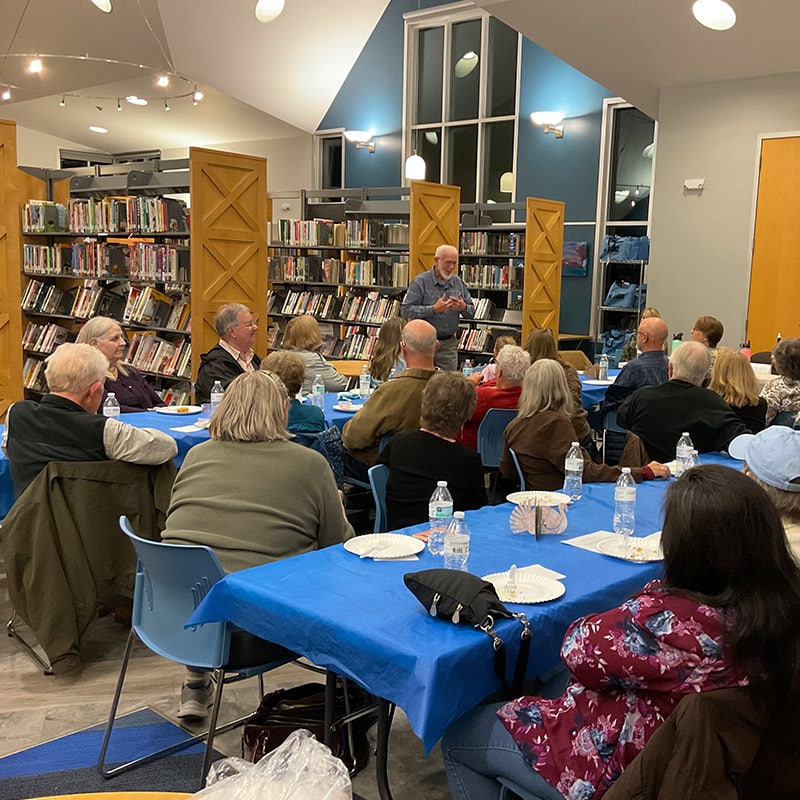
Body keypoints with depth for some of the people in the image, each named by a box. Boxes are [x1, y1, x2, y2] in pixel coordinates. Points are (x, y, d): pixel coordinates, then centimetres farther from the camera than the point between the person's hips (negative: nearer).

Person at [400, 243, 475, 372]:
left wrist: (463, 307, -12)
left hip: (449, 343, 4)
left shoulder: (458, 283, 10)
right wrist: (434, 309, -24)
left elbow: (472, 312, 12)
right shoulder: (420, 282, -6)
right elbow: (406, 311, -15)